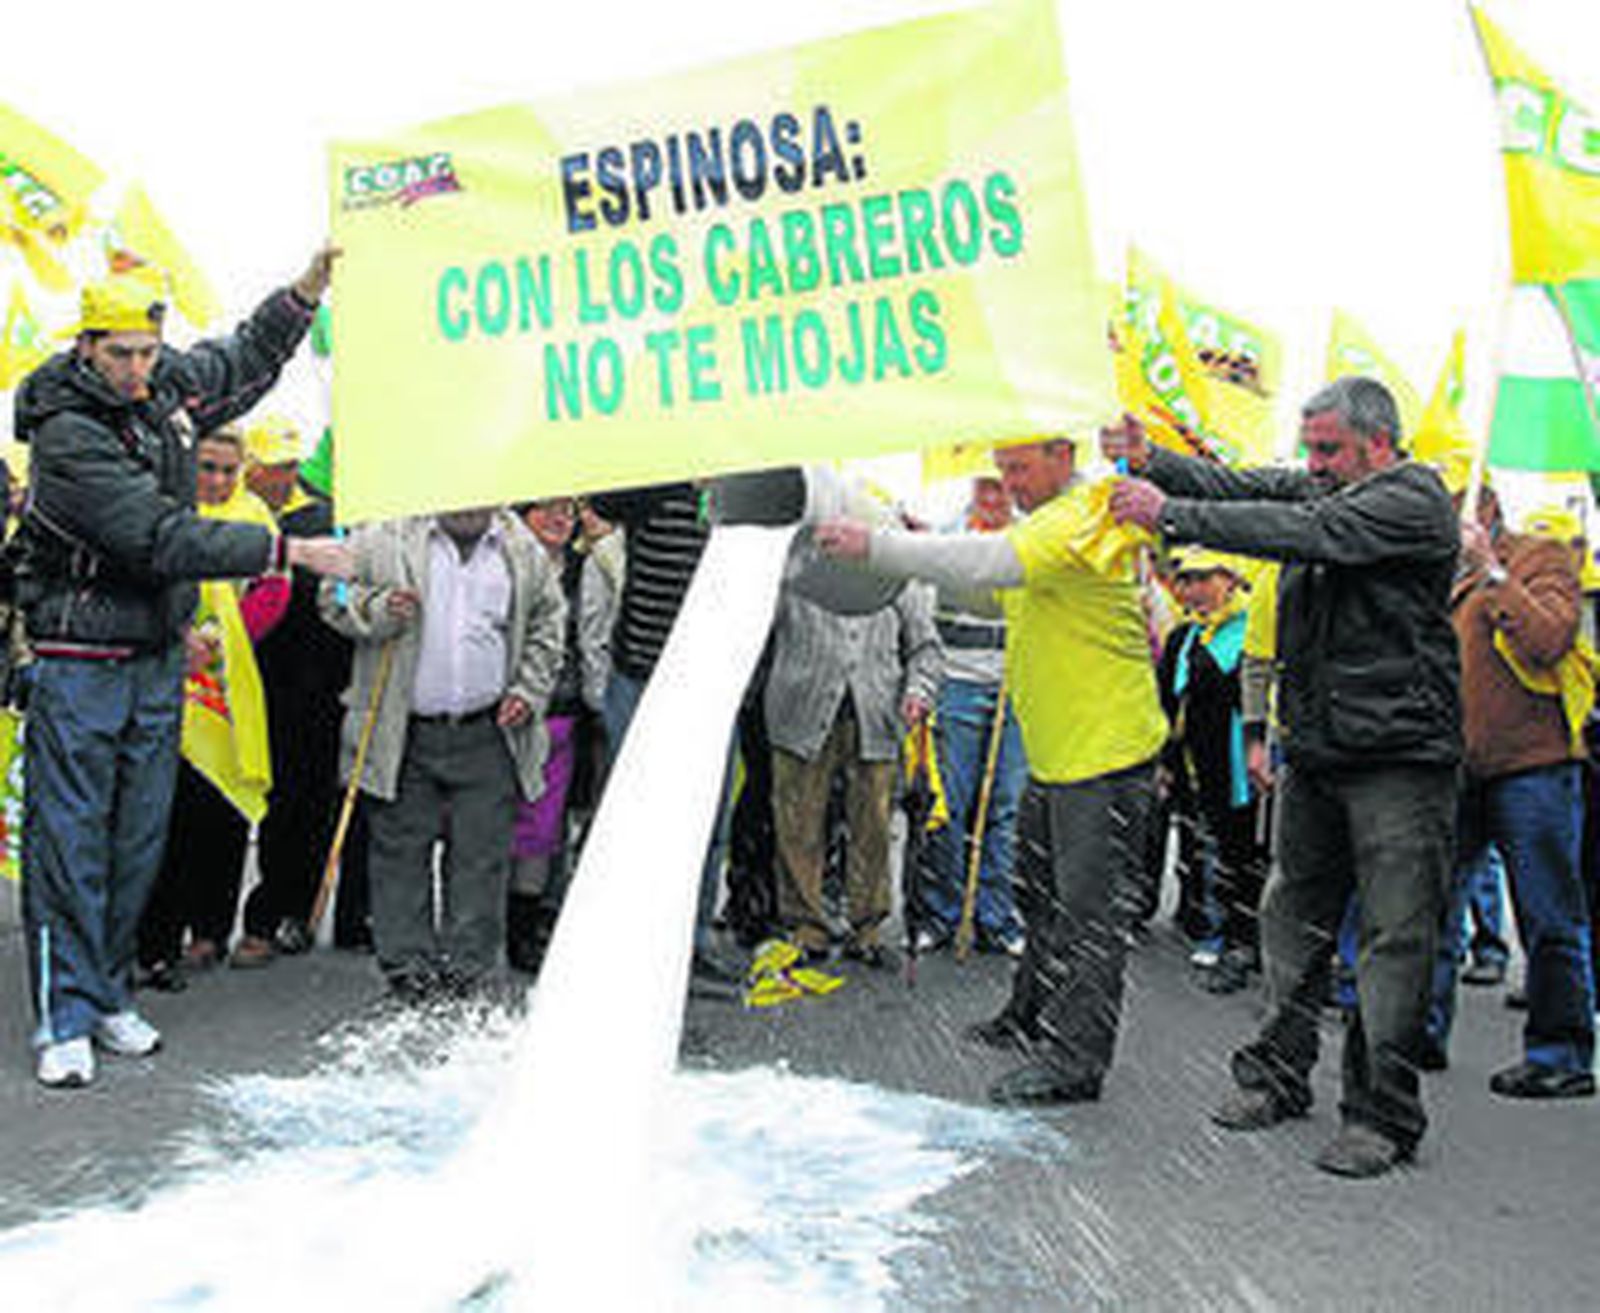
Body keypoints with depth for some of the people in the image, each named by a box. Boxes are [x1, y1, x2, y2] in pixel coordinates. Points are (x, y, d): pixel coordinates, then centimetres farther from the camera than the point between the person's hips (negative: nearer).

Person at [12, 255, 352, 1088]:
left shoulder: (168, 385, 3)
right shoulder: (66, 435, -19)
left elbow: (243, 362, 23)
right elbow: (164, 540, -26)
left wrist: (306, 291, 13)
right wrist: (286, 551, -27)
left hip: (157, 660, 7)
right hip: (78, 667, -7)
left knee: (138, 840, 11)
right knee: (69, 842, -1)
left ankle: (110, 996, 24)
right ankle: (65, 1019, 7)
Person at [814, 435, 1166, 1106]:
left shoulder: (1076, 521, -18)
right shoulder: (1050, 522, 15)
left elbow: (990, 561, -33)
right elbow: (993, 594, 20)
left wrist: (876, 546, -32)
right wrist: (924, 550, 2)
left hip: (1106, 749, -10)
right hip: (1056, 751, 10)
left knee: (1090, 906, -4)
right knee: (1039, 891, 20)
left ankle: (1074, 1059, 1)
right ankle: (1032, 1015, 35)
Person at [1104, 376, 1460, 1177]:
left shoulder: (1414, 499, -9)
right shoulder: (1318, 488, 15)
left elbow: (1310, 534, -22)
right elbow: (1239, 488, 6)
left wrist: (1170, 514, -24)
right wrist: (1150, 462, -13)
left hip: (1399, 756, -7)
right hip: (1315, 752, 8)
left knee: (1394, 936, -3)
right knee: (1294, 917, 13)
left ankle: (1381, 1114, 4)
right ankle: (1278, 1075, 25)